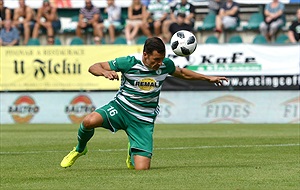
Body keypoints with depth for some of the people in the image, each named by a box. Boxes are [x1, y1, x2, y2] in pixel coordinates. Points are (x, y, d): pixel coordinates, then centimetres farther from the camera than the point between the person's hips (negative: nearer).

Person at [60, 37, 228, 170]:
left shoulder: (166, 65, -4)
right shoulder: (129, 63, -14)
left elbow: (181, 73, 20)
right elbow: (93, 67, -11)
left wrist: (207, 78, 21)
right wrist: (105, 72, -34)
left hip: (143, 120, 2)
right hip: (121, 108, -2)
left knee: (142, 168, -12)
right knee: (90, 121, -34)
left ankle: (132, 150, 29)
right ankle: (80, 150, 2)